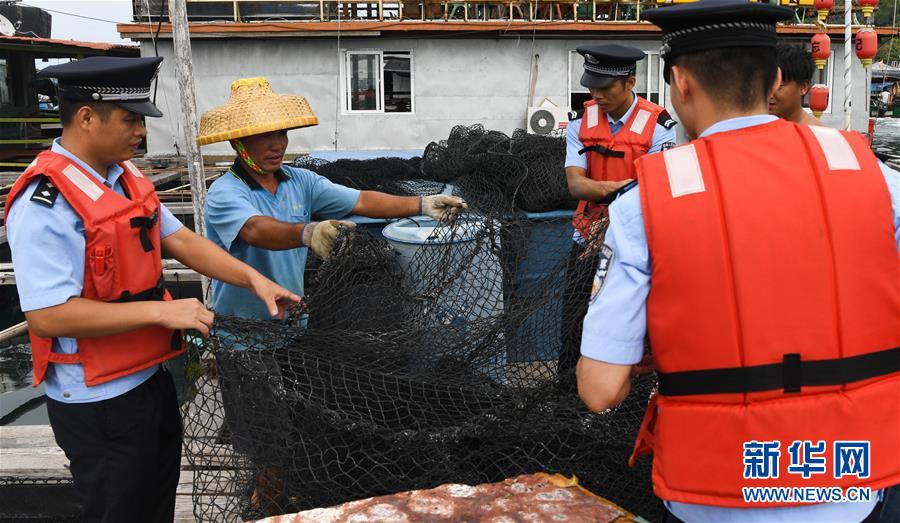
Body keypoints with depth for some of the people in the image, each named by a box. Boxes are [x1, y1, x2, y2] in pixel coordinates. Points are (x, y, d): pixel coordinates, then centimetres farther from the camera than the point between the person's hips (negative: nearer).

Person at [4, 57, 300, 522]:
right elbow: (47, 315, -28)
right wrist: (161, 311, -27)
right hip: (97, 403, -8)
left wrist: (253, 279, -4)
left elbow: (180, 240, 6)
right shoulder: (46, 203, -23)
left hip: (150, 377, 9)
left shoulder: (127, 177, 4)